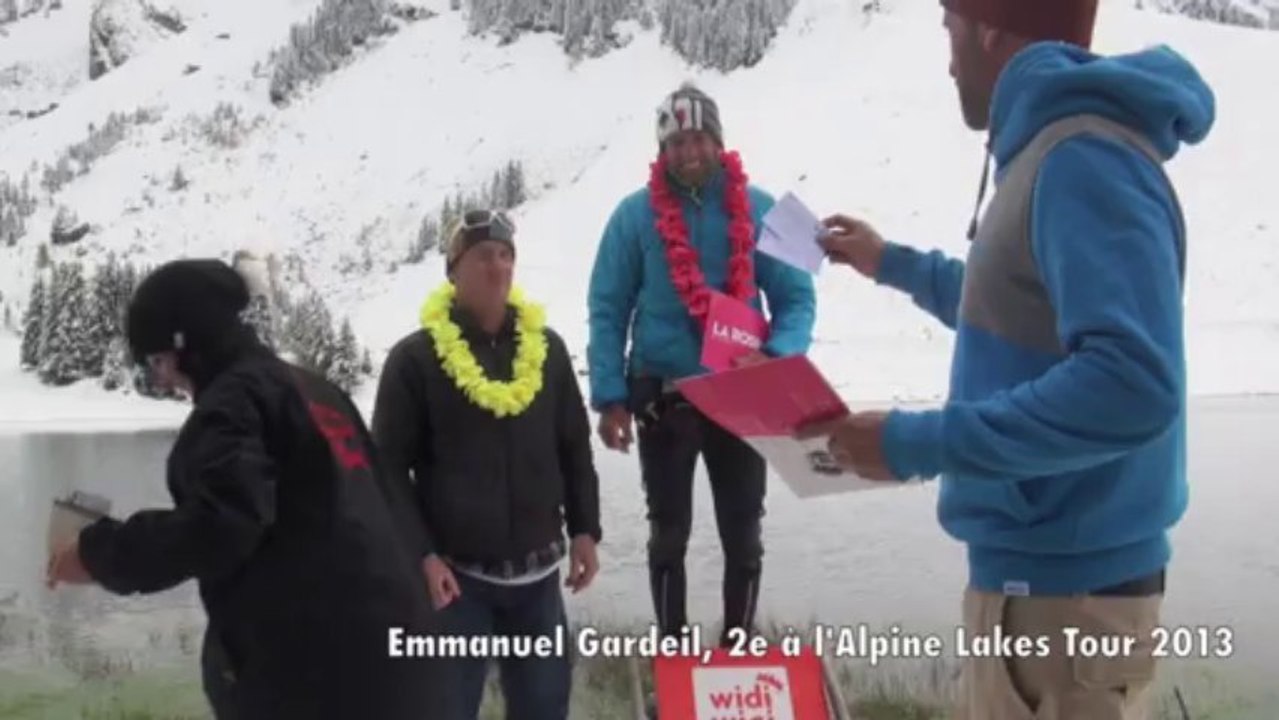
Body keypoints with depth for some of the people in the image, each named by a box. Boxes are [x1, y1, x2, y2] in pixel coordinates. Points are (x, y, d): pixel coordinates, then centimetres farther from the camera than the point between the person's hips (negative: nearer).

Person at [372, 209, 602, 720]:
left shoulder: (546, 347, 6)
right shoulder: (415, 358, -6)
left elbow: (574, 447, 12)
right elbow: (390, 469, -6)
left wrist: (584, 530, 7)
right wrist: (419, 555, -12)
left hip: (537, 568, 4)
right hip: (454, 572, -4)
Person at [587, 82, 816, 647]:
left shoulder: (759, 209, -3)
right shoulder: (635, 215, -4)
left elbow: (797, 297, -1)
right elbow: (608, 311, -2)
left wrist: (777, 357, -20)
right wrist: (610, 397, -9)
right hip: (662, 400, -1)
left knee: (743, 535, 10)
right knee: (669, 535, 12)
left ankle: (740, 646, 27)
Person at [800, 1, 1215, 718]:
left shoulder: (1084, 159, -21)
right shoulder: (1057, 152, 11)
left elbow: (1131, 384, -31)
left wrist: (919, 443, -27)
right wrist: (894, 264, 30)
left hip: (1064, 586, -9)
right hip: (1040, 566, 9)